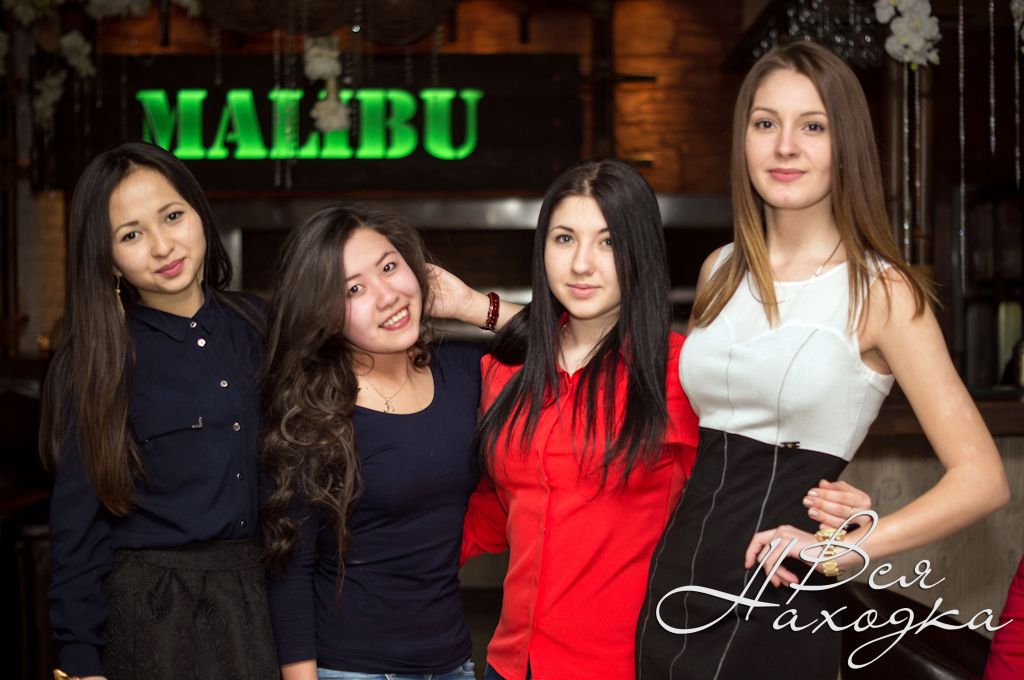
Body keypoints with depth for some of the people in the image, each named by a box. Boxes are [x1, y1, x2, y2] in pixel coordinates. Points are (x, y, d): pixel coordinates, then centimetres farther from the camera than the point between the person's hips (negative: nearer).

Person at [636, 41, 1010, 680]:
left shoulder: (882, 291, -9)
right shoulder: (721, 272, 7)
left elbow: (982, 479, -12)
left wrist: (840, 550, -19)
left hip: (774, 614, -5)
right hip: (672, 595, 5)